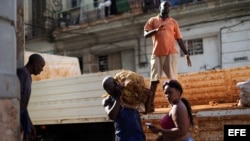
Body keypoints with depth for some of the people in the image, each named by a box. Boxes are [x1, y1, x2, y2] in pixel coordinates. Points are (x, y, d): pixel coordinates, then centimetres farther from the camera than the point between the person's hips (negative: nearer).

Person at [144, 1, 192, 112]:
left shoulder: (173, 22, 15)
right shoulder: (152, 20, 13)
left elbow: (179, 39, 12)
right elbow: (145, 35, 2)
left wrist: (186, 53, 4)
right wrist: (156, 30, -16)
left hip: (171, 53, 0)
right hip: (157, 54, 0)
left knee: (173, 79, -6)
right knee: (154, 79, -3)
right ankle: (150, 104, -2)